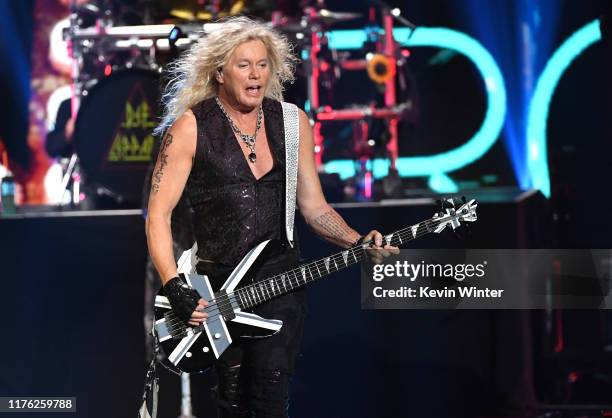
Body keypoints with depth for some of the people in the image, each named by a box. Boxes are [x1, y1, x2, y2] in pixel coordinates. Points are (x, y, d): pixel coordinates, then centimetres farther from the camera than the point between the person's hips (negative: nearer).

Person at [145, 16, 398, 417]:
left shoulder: (292, 122, 7)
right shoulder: (191, 127, -4)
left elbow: (314, 206, 10)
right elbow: (159, 213, -6)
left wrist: (358, 242, -7)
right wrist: (176, 289, -16)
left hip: (280, 277, 2)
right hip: (214, 283, -1)